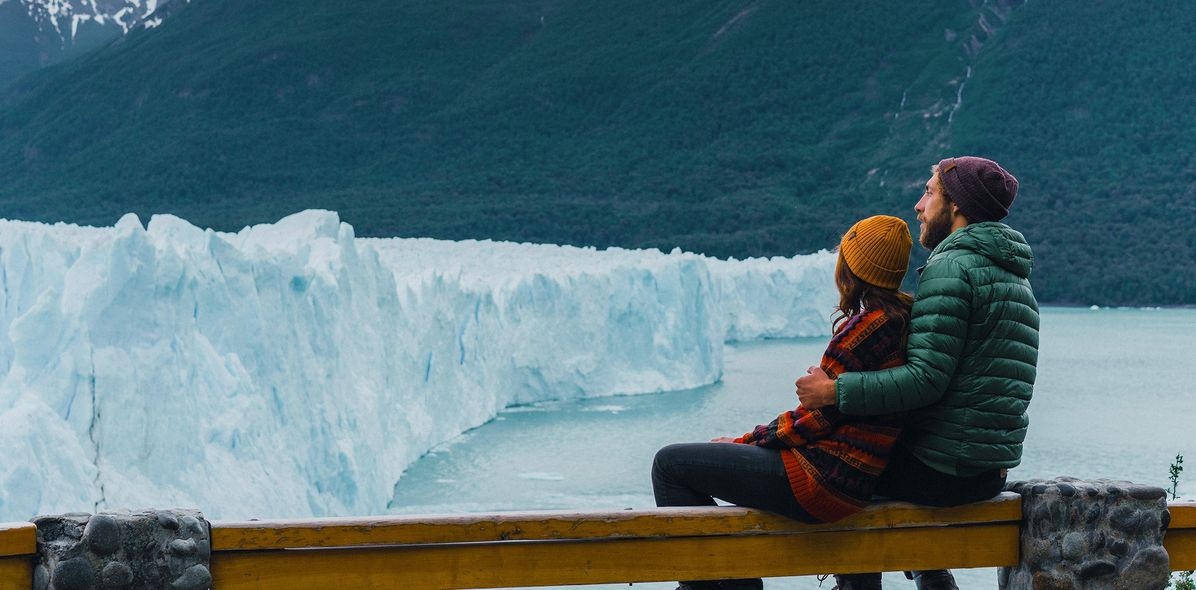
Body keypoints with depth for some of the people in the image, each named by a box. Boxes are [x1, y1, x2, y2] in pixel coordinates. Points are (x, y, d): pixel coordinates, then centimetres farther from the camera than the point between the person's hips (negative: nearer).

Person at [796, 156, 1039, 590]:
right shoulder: (1014, 276, 15)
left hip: (939, 471, -9)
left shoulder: (950, 268, -15)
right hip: (989, 473, 9)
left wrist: (835, 391, -21)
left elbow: (926, 379, -24)